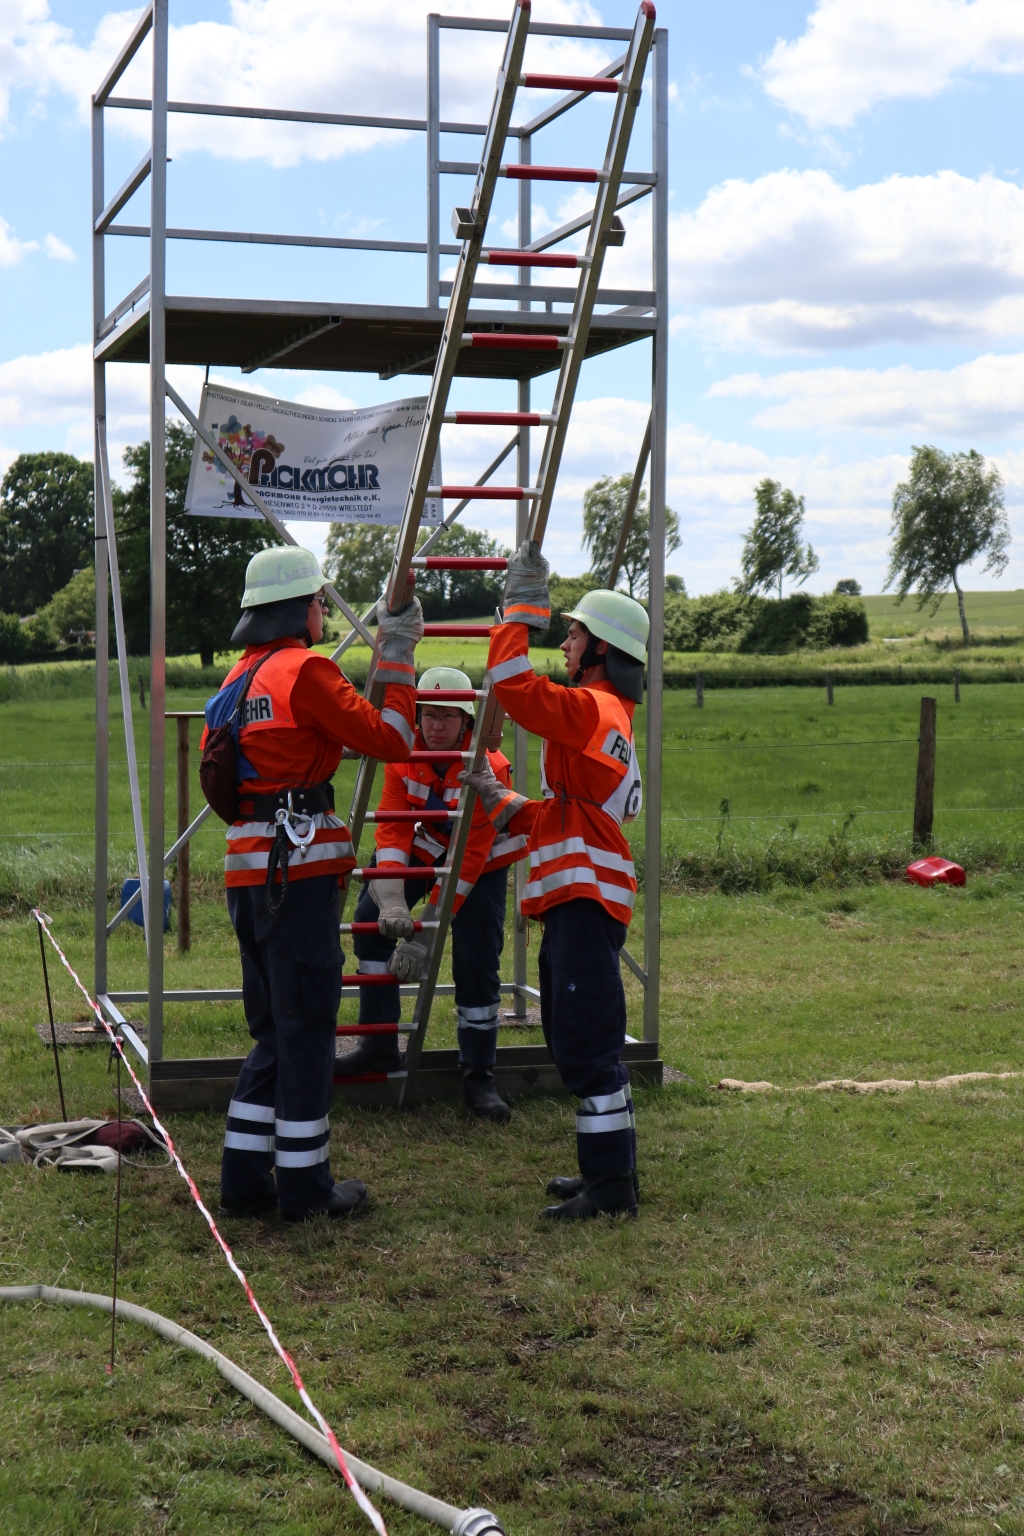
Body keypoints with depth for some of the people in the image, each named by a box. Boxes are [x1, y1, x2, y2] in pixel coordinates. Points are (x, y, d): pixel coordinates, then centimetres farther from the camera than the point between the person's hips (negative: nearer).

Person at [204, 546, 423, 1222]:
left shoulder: (239, 678, 15)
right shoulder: (305, 671, -10)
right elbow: (391, 740, -11)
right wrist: (399, 655, -3)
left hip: (247, 865, 8)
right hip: (299, 864, -8)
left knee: (273, 1029, 15)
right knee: (307, 1027, 0)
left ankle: (245, 1179, 15)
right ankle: (305, 1185, 6)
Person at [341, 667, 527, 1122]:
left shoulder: (488, 768, -31)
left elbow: (468, 860, -32)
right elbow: (391, 827, -26)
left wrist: (425, 934, -36)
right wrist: (391, 901, -43)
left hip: (484, 859, -4)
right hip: (427, 843, 4)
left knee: (476, 964, -14)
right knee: (371, 917, -13)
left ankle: (478, 1076, 1)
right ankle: (379, 1045, -2)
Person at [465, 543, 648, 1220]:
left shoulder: (593, 709, -12)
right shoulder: (603, 718, 21)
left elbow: (514, 684, -23)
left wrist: (524, 604, -14)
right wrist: (502, 801, 20)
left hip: (586, 898, -11)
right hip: (574, 895, 11)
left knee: (587, 1043, -9)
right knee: (575, 1037, 16)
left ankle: (611, 1182, -6)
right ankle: (608, 1166, 23)